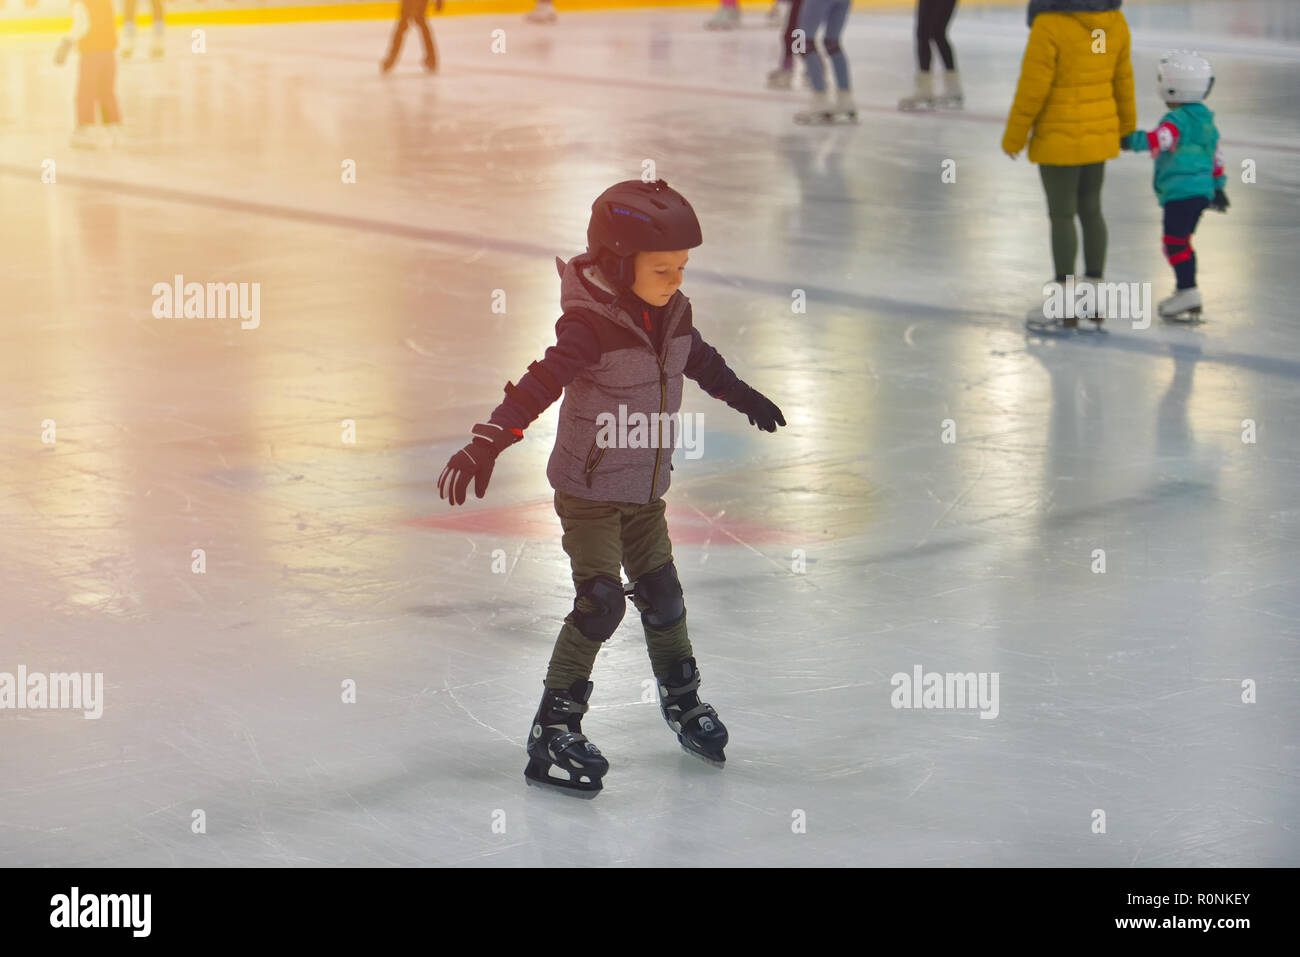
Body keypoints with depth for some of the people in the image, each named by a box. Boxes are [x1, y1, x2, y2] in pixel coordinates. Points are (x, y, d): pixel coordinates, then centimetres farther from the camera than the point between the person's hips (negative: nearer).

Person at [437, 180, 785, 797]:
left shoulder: (672, 312, -2)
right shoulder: (590, 324, -25)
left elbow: (699, 359, 19)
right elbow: (541, 384, -34)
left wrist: (744, 397, 35)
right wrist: (487, 444, -45)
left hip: (644, 490, 7)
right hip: (588, 491, -7)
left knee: (661, 593, 14)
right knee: (602, 602, -11)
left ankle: (682, 699, 36)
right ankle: (555, 729, -2)